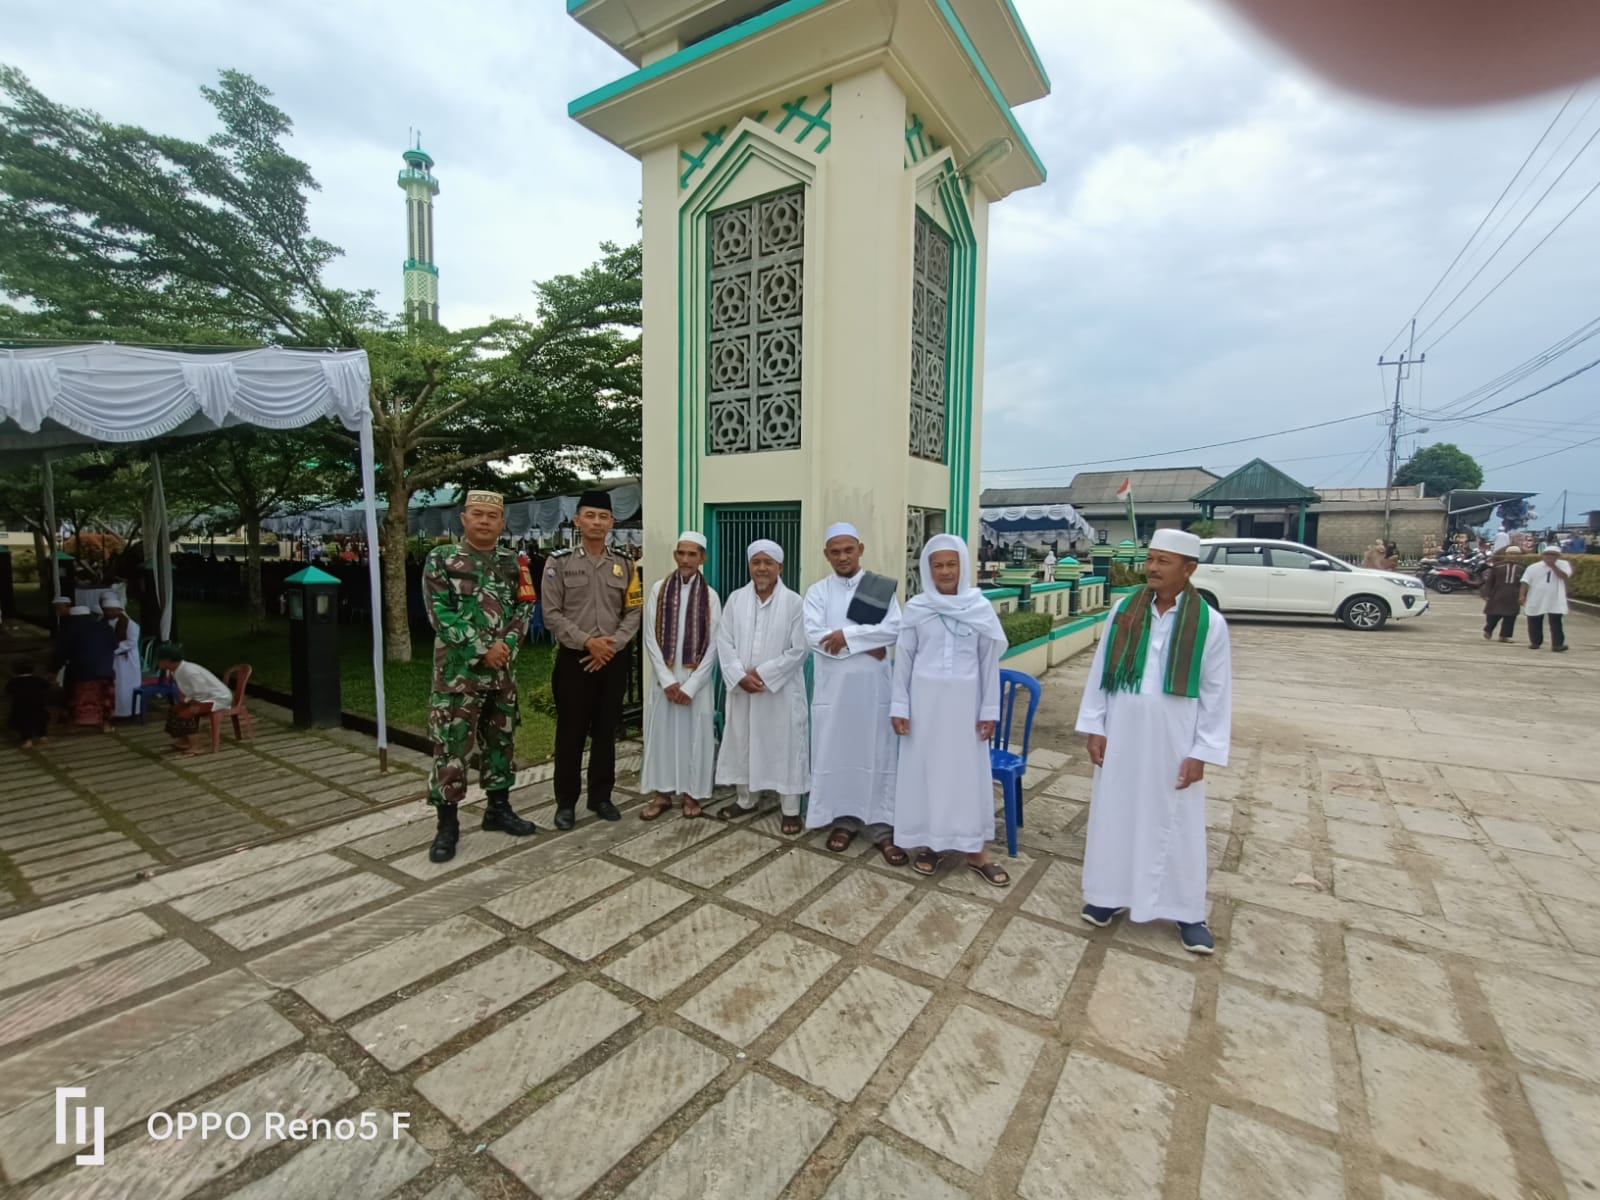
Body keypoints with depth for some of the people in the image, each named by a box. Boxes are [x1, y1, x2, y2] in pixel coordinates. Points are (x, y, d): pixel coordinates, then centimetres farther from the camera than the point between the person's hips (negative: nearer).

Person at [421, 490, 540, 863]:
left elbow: (524, 607, 5)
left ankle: (498, 809, 27)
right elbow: (440, 614, -11)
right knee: (451, 745, -1)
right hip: (458, 670, -4)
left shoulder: (513, 563, 9)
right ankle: (447, 824, 11)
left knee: (501, 740, 13)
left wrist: (507, 644, -12)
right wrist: (482, 649, -17)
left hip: (503, 669, 5)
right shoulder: (441, 559, -3)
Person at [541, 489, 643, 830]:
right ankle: (566, 802, 19)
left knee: (606, 731, 11)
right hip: (573, 659, -2)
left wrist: (612, 646, -10)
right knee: (570, 733, 5)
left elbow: (634, 612, 4)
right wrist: (588, 642, -15)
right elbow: (552, 615, -6)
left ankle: (600, 797, 24)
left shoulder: (624, 565, 6)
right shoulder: (559, 562, -2)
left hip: (613, 660, 3)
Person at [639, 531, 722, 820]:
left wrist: (690, 686, -10)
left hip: (697, 680, -1)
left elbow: (713, 646, -4)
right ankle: (662, 793, 22)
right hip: (665, 678, 1)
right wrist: (668, 680, -10)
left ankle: (692, 793, 22)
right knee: (662, 733, 7)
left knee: (695, 735, 6)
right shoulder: (659, 590, -1)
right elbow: (650, 638, -3)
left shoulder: (710, 596, -3)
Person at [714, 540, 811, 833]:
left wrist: (762, 674, -13)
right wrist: (740, 676, -13)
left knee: (785, 746, 3)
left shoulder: (793, 602, -6)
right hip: (742, 688, 4)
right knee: (741, 743, 14)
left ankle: (790, 809, 16)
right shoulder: (735, 599, 4)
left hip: (781, 690, -3)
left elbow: (799, 649, -10)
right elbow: (724, 642, 0)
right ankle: (745, 799, 32)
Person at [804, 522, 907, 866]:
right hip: (832, 686, 1)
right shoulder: (817, 591, 3)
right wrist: (867, 643, -13)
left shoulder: (881, 588, 2)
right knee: (836, 753, 8)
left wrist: (847, 636, -16)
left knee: (878, 754, 4)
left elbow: (894, 629, -11)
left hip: (874, 686, 0)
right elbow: (813, 636, -11)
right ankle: (844, 819, 24)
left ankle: (882, 827, 14)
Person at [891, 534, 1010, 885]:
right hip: (925, 699, 0)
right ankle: (928, 844, 24)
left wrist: (990, 709, 1)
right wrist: (899, 706, -2)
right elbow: (903, 658, 1)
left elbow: (989, 660, 2)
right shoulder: (916, 607, -3)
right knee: (925, 768, 7)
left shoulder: (980, 608, -2)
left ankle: (975, 850, 22)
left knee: (969, 770, 8)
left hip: (965, 700, 0)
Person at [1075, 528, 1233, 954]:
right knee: (1114, 814, 12)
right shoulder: (1123, 610, -3)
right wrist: (1094, 728, 0)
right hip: (1121, 736, 2)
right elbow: (1100, 672, 2)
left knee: (1176, 824, 10)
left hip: (1174, 741, -2)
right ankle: (1109, 895, 30)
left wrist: (1202, 752, -6)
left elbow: (1217, 693, -4)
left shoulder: (1210, 623, -8)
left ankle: (1186, 911, 28)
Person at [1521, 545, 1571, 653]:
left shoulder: (1563, 564, 1)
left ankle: (1557, 644, -3)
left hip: (1556, 601, -1)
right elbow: (1525, 582, -4)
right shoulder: (1533, 567, -1)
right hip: (1536, 601, 1)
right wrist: (1523, 595, -12)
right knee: (1534, 623, 10)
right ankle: (1535, 642, 23)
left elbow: (1564, 576, -15)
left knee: (1557, 622, -5)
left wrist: (1553, 566, -16)